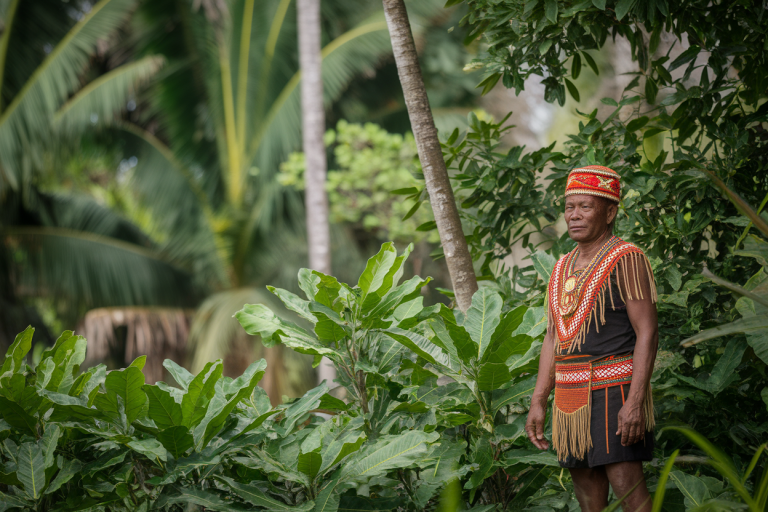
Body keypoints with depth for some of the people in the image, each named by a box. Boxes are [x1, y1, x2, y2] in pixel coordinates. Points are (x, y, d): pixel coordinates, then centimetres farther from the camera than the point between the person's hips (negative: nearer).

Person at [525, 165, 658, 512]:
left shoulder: (626, 260, -7)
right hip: (571, 398, 7)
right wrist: (538, 403, 11)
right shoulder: (563, 268, 16)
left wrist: (635, 403, -20)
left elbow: (647, 333, -13)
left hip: (614, 391, -7)